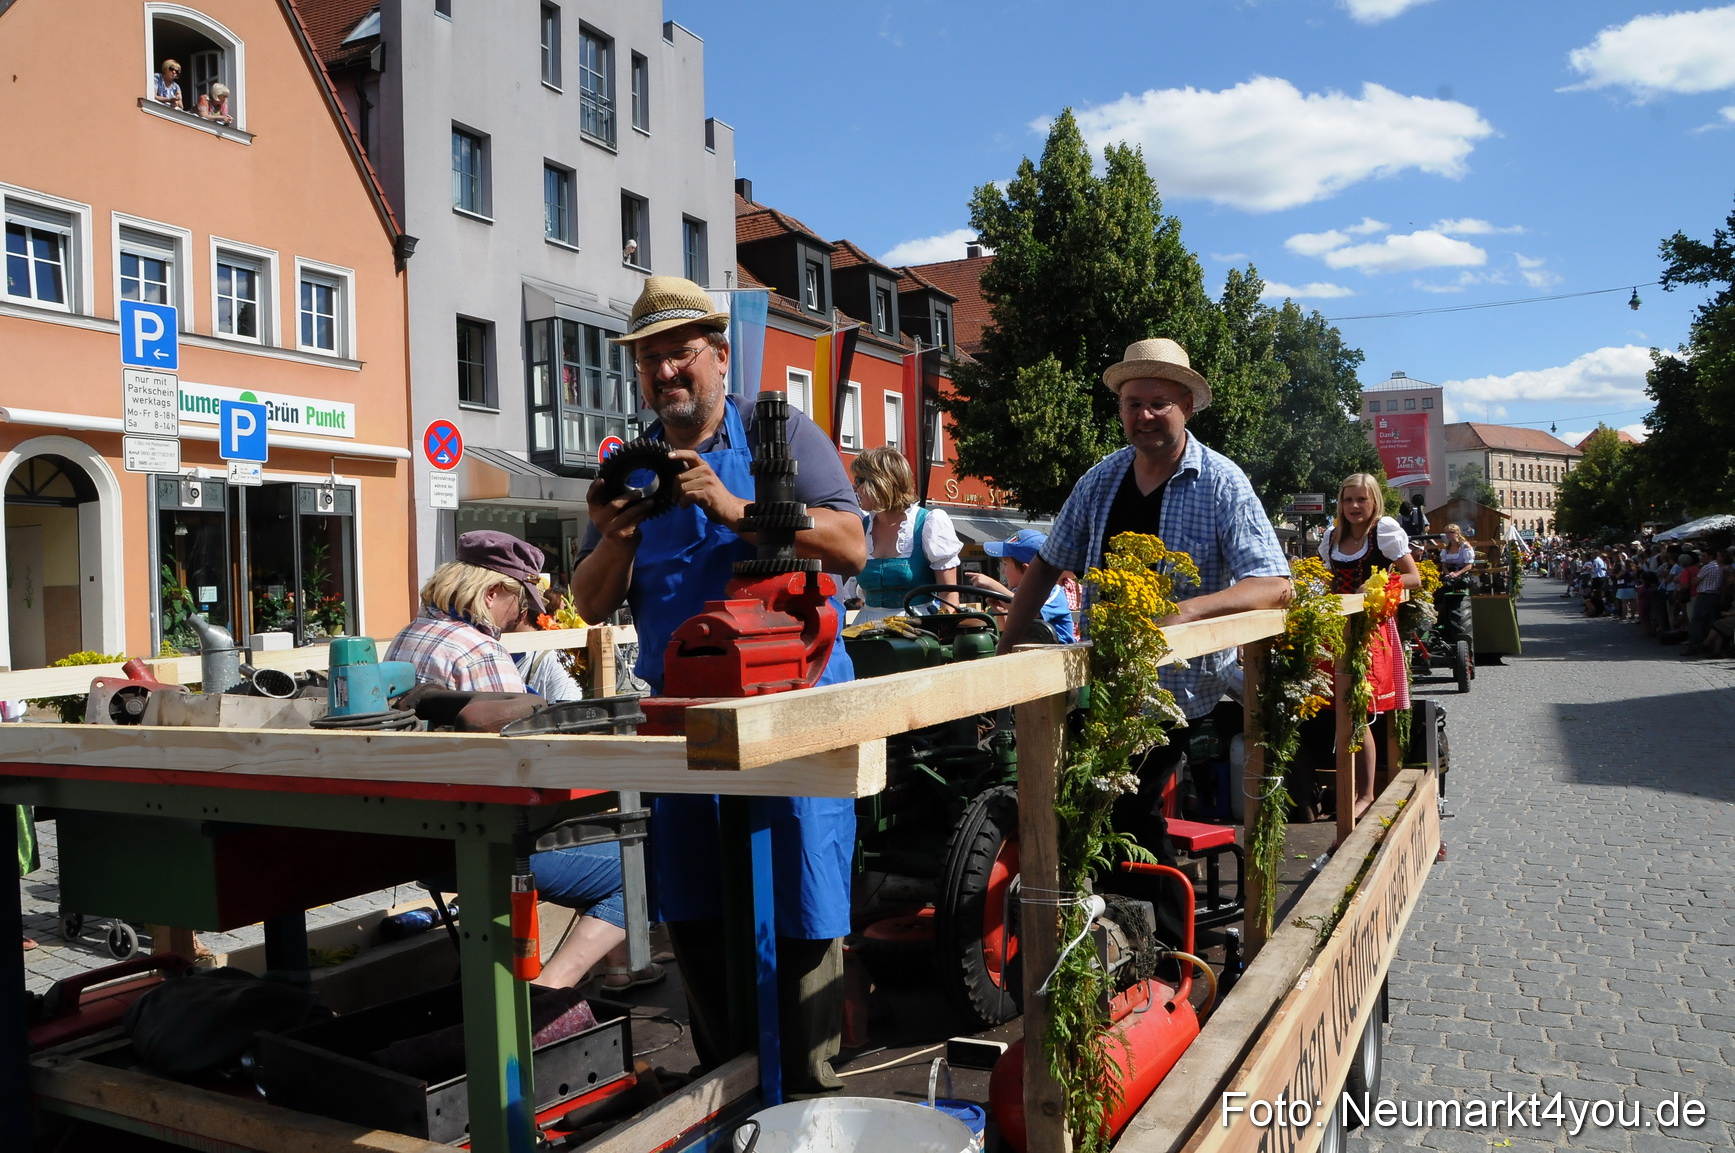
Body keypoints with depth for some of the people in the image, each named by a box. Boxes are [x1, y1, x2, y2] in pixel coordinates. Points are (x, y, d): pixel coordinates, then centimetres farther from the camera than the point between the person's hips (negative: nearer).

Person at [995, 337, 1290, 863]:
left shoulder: (1222, 484, -10)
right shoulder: (1100, 480, 4)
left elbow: (1274, 585, -18)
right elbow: (1047, 565, 12)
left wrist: (1189, 610, -33)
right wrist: (1002, 651, 6)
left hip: (1181, 690, -5)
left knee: (1131, 811, -6)